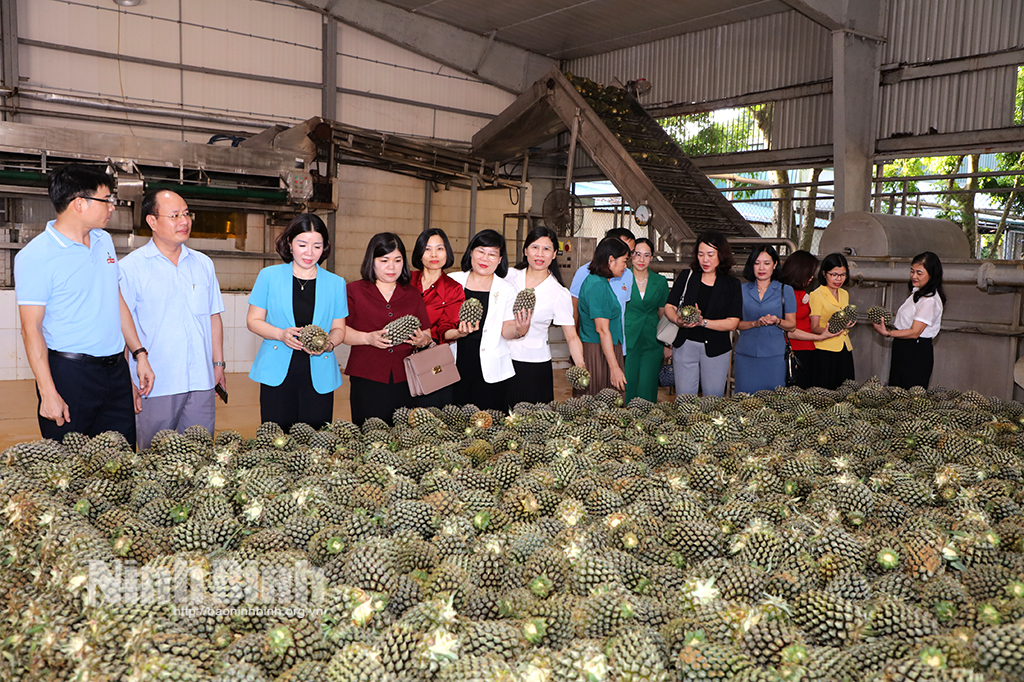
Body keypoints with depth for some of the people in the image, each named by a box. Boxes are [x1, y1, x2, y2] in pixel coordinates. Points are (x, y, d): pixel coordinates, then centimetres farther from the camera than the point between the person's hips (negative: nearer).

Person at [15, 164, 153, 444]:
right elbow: (31, 329, -13)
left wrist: (140, 354, 13)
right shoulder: (36, 256, -11)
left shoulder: (104, 240, 10)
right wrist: (48, 393, -17)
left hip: (116, 370, 6)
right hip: (70, 373, -6)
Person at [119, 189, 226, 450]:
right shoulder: (130, 268, -4)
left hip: (201, 383, 4)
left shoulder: (203, 264, 10)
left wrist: (218, 364, 13)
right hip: (154, 387, -4)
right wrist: (130, 384, -9)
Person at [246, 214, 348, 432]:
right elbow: (253, 320, 7)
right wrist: (281, 334, -11)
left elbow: (339, 329, 11)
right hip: (277, 373, -1)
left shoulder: (335, 283, 9)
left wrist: (328, 343, -11)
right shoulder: (269, 276, 5)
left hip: (319, 375, 1)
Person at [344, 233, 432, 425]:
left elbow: (427, 333, 14)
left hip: (405, 381, 3)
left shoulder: (413, 295, 15)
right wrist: (368, 338, -17)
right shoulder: (354, 291, 5)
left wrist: (422, 340, -8)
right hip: (367, 381, -2)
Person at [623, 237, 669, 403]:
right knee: (627, 385, 1)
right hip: (628, 341, -1)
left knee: (647, 387, 1)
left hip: (652, 343, 2)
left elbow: (663, 313, 12)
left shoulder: (660, 282, 7)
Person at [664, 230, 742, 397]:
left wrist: (703, 322, -19)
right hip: (685, 346, 1)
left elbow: (732, 322, -6)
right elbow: (669, 307, 4)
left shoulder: (732, 285, 1)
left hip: (716, 349, -1)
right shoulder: (686, 278, 4)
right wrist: (678, 320, -18)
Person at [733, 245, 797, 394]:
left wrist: (777, 321, -14)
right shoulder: (742, 289, 7)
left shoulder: (785, 290, 6)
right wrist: (755, 323, -13)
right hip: (746, 354, 1)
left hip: (774, 355, -1)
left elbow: (792, 324, 6)